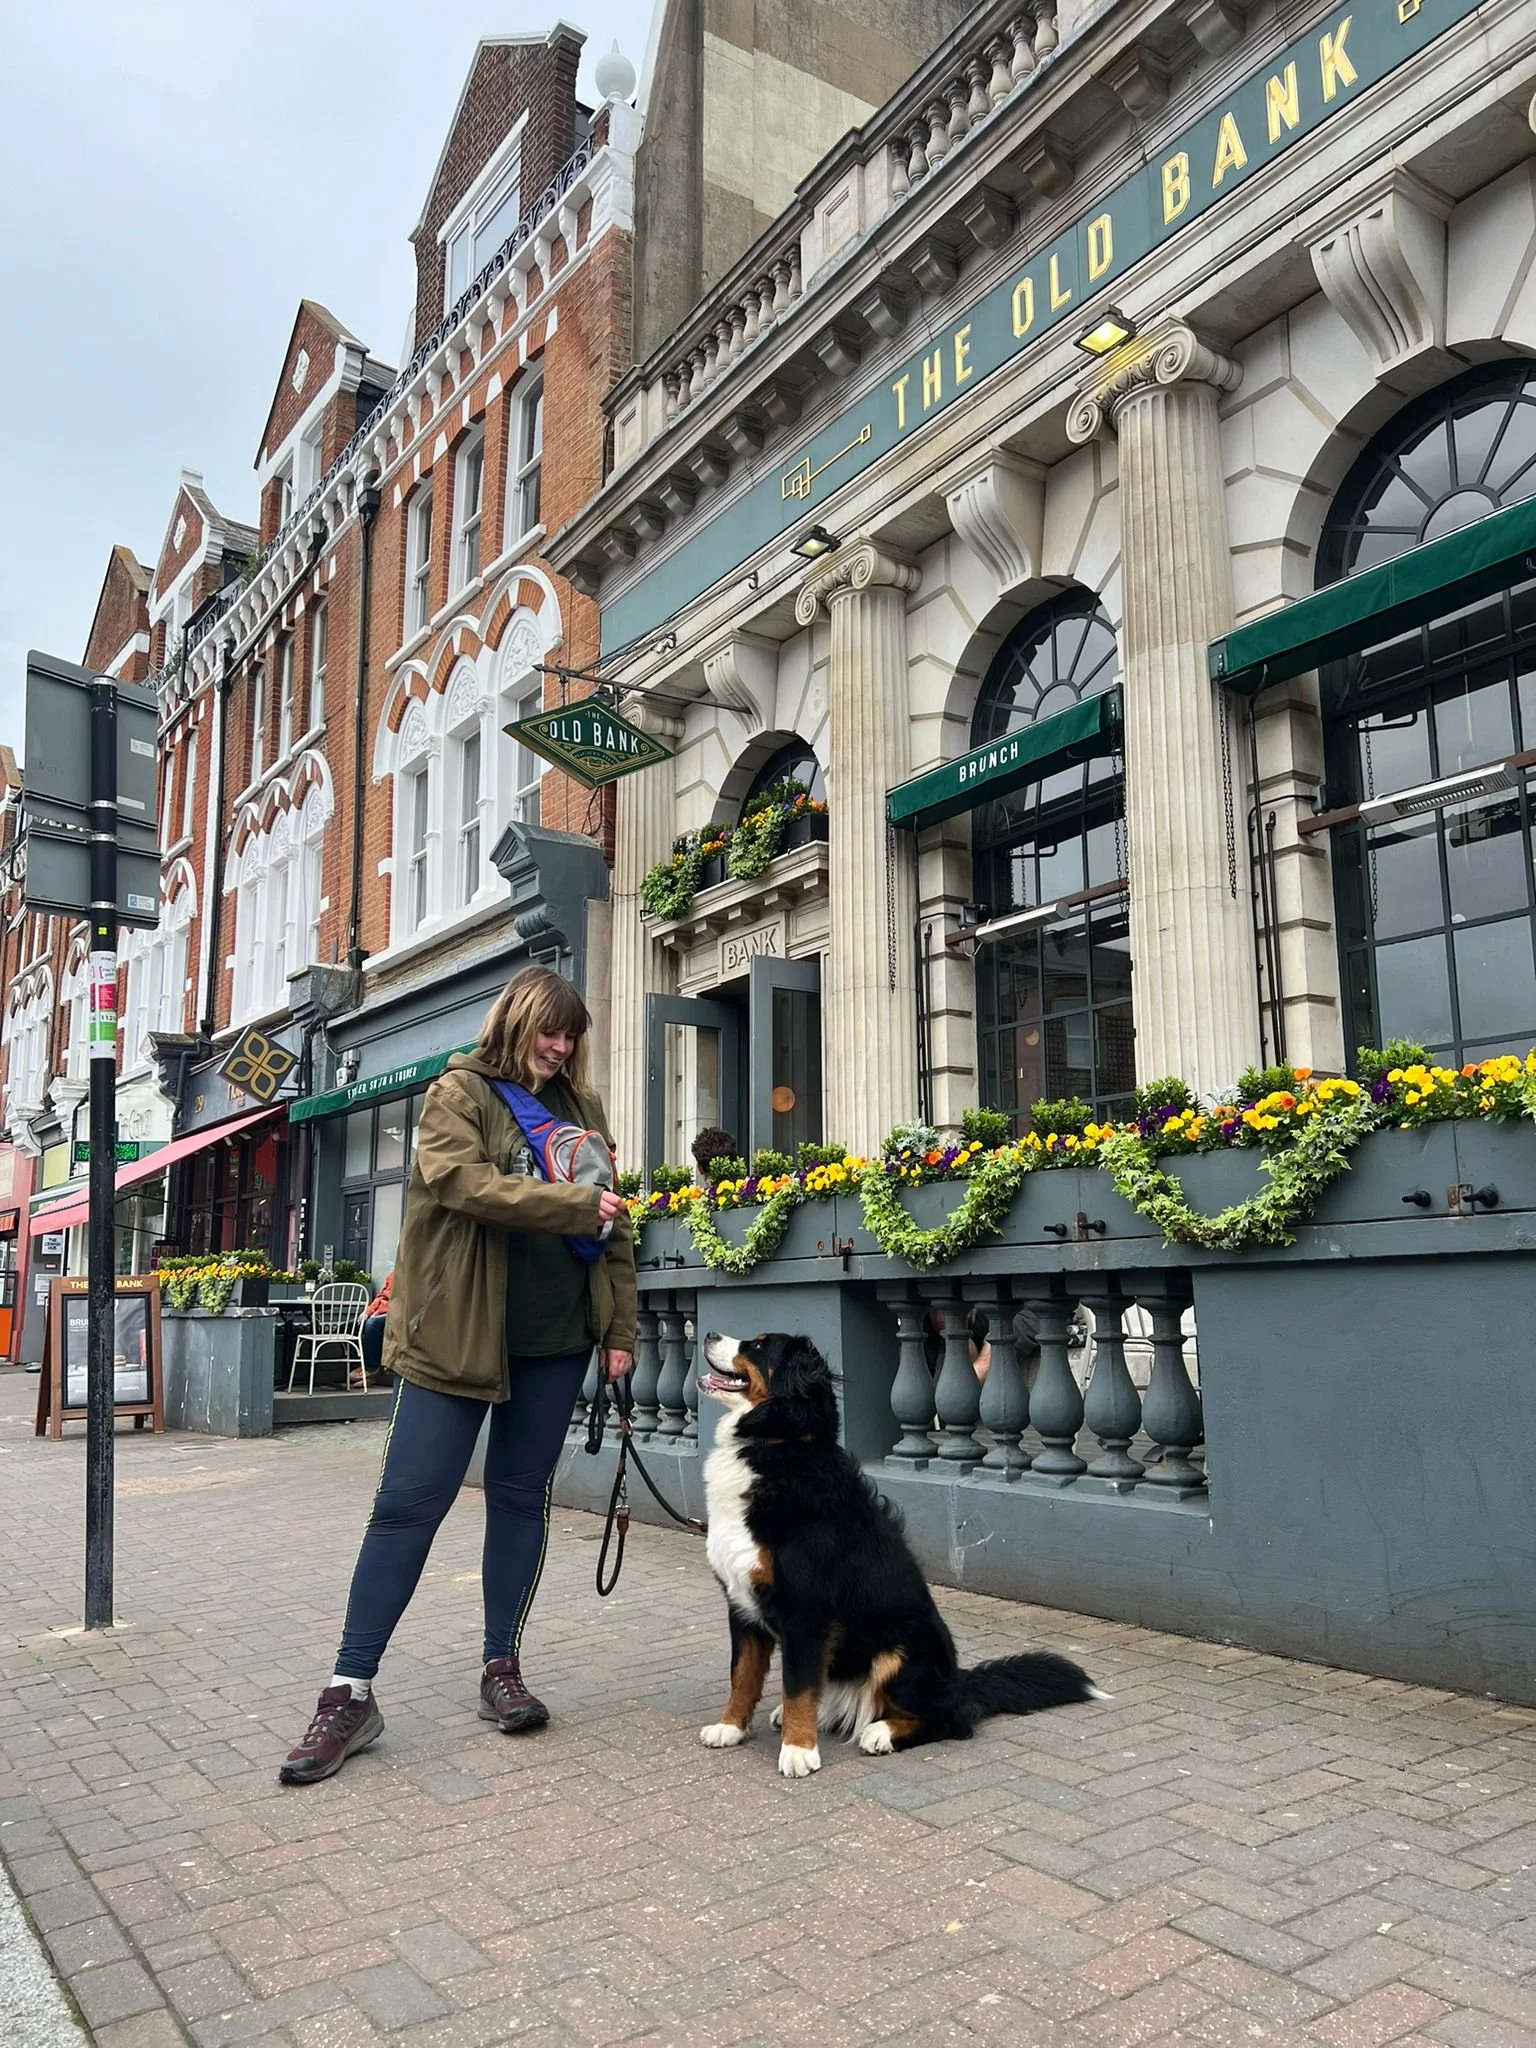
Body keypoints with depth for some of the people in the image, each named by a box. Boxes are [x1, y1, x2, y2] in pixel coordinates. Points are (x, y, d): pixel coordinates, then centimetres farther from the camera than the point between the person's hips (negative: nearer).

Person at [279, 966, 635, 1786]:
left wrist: (620, 1331, 7)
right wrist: (574, 1205, -19)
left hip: (555, 1341, 5)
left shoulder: (580, 1108, 13)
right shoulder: (458, 1094, 0)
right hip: (455, 1334, -4)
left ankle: (502, 1668, 24)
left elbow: (612, 1223, 13)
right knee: (407, 1503, -2)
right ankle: (349, 1693, 6)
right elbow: (466, 1184, -19)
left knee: (521, 1498, 11)